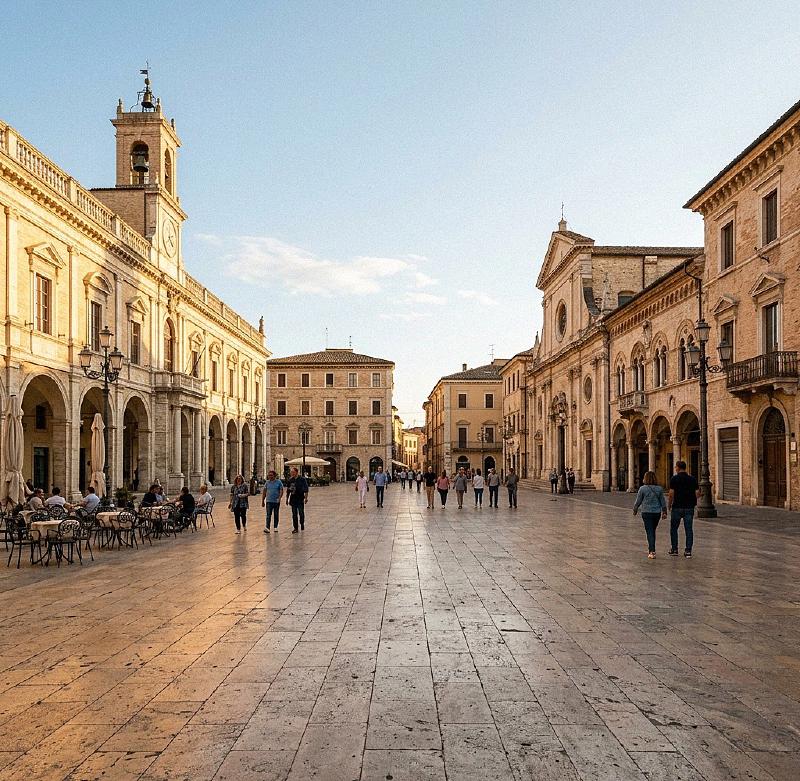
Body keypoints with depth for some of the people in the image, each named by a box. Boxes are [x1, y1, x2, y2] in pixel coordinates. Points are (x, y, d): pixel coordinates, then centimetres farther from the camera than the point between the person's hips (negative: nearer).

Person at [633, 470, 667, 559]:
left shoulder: (642, 488, -9)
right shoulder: (659, 489, 2)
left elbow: (638, 501, -1)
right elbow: (663, 502, 6)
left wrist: (635, 510, 15)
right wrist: (664, 512, 15)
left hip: (646, 513, -4)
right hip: (657, 512, 4)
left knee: (649, 532, -3)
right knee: (653, 531, 19)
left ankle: (652, 552, -12)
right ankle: (650, 549, 28)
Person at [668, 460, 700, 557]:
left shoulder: (674, 478, -7)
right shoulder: (692, 478, 4)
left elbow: (671, 494, -11)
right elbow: (697, 493, 2)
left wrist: (669, 505, 1)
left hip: (677, 507, -3)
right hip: (689, 507, 3)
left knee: (674, 528, 11)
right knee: (689, 529, 5)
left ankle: (674, 549, 14)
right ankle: (688, 551, 2)